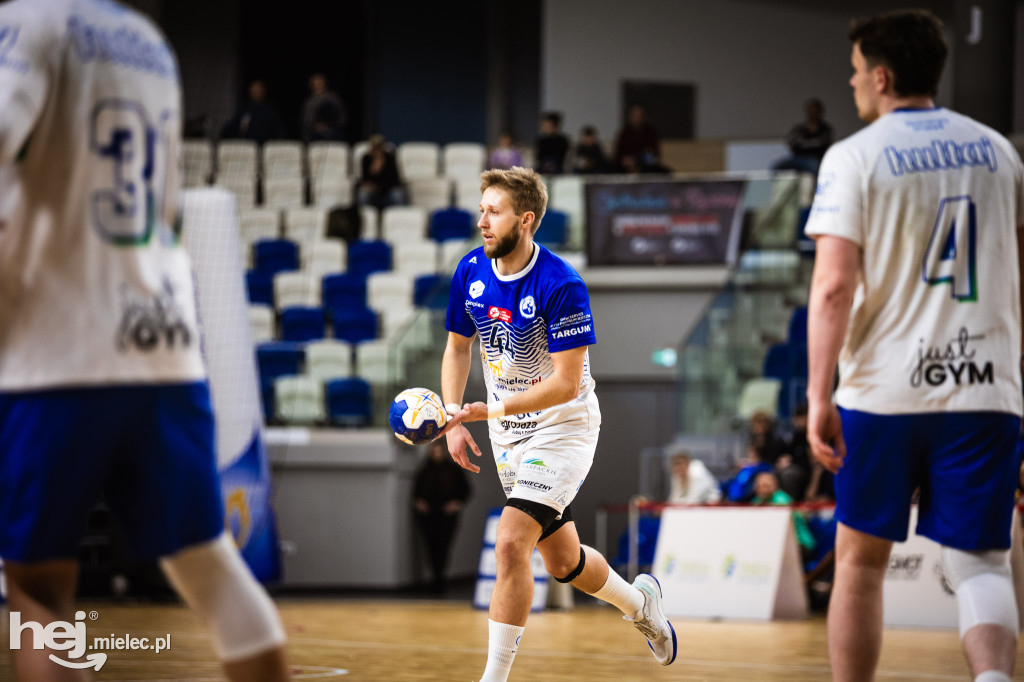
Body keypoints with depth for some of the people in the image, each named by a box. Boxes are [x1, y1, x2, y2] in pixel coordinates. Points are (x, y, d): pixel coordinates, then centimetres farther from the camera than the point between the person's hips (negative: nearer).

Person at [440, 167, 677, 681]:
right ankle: (638, 601, 45)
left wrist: (488, 410, -29)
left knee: (510, 544, -21)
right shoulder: (470, 271, -5)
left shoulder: (561, 286, -24)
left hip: (563, 426, -6)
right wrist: (455, 420, -4)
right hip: (508, 435, 7)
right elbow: (458, 346, 9)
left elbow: (566, 383, -24)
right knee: (563, 563, 15)